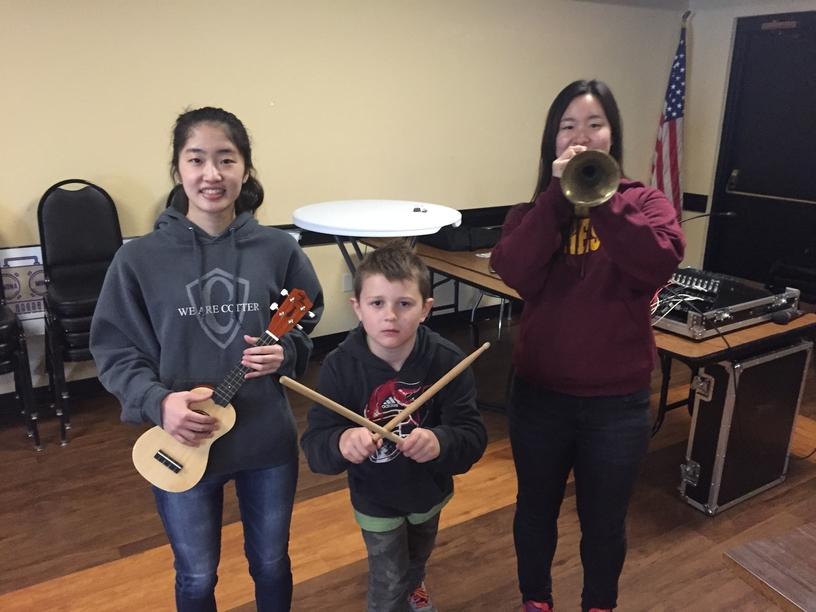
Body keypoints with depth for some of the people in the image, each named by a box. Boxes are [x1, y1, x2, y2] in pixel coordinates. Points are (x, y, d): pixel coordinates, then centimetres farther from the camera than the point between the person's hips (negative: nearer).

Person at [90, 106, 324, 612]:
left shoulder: (278, 249, -6)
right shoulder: (140, 258, -10)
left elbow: (309, 325, 6)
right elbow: (114, 350, -4)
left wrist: (285, 352, -15)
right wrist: (158, 402, -20)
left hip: (269, 441, 1)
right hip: (182, 447, -1)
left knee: (271, 562, 22)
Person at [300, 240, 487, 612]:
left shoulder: (447, 361, -26)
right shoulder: (340, 366, -27)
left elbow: (473, 437, -28)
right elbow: (314, 445, -28)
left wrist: (439, 442, -50)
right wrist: (342, 442, -51)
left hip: (429, 488, 3)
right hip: (375, 497, -3)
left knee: (418, 557, 33)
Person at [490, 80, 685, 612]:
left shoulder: (644, 202, -3)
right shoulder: (533, 211, -1)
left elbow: (660, 265, -22)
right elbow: (516, 274, -20)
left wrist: (601, 198, -27)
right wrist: (559, 195, -24)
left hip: (618, 402, -1)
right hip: (539, 394, 1)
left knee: (605, 521, 17)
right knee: (536, 508, 20)